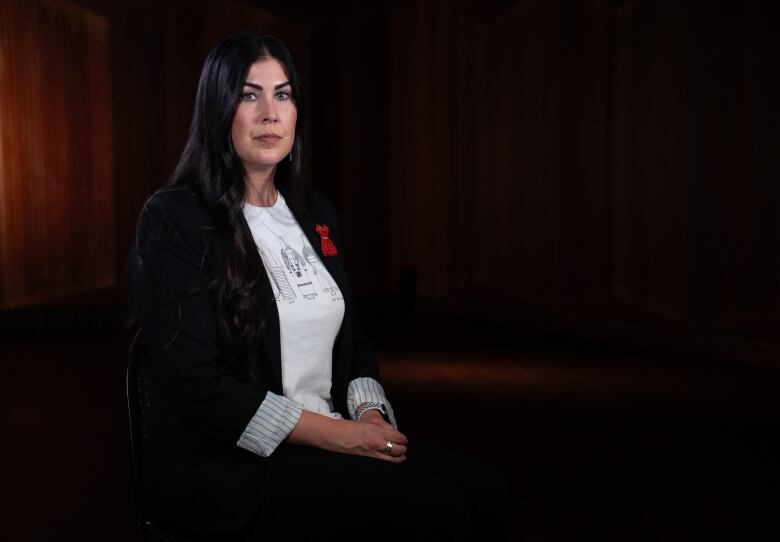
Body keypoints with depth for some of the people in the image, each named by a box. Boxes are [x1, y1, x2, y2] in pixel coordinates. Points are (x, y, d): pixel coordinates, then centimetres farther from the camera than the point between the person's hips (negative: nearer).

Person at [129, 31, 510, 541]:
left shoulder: (316, 212, 12)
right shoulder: (175, 220, -9)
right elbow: (191, 379, -16)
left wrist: (370, 415, -5)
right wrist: (331, 432, -17)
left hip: (335, 438, 6)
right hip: (222, 463, -6)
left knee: (482, 492, -15)